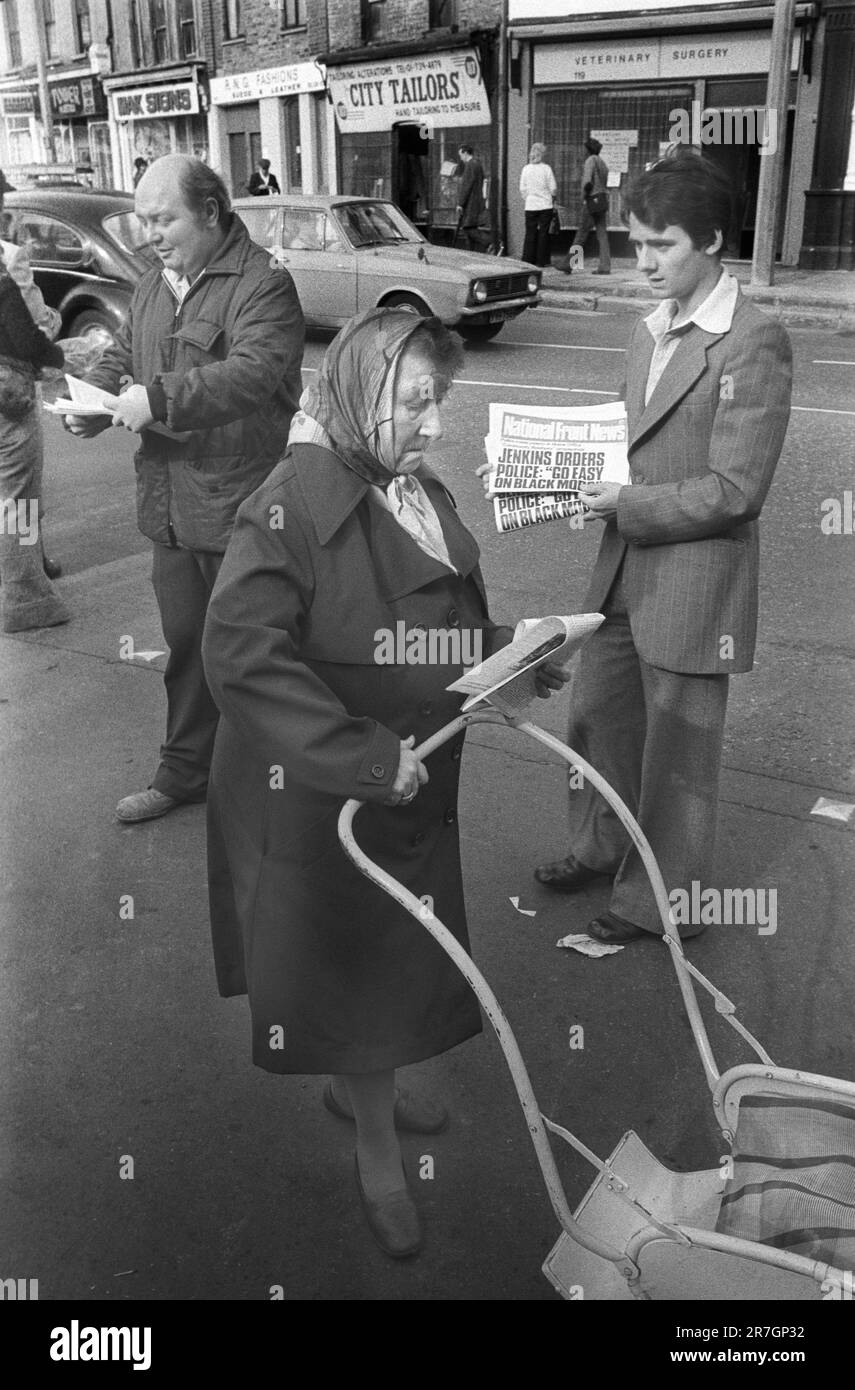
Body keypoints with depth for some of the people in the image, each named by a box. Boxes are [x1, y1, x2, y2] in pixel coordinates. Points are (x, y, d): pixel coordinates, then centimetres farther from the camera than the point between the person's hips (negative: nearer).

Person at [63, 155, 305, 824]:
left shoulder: (262, 284, -12)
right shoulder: (155, 286, 15)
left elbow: (254, 374, -26)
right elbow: (122, 356, 22)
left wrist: (158, 398, -29)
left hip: (239, 506, -8)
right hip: (170, 507, 8)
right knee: (186, 644, 17)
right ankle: (185, 771, 32)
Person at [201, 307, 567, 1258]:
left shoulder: (419, 492, 4)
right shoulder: (295, 502, -22)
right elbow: (239, 651, -30)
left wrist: (511, 652, -1)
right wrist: (363, 758, -30)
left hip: (413, 781, 8)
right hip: (321, 798, -8)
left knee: (399, 953, 23)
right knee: (358, 964, 9)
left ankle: (355, 1085, 51)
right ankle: (378, 1155, 32)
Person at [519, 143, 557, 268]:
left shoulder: (526, 169, -1)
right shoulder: (546, 168, -6)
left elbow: (522, 190, 2)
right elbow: (553, 189, -4)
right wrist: (553, 198, 15)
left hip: (531, 206, 1)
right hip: (546, 205, -1)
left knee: (530, 233, 7)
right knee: (544, 233, 5)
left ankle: (528, 261, 4)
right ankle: (542, 261, 6)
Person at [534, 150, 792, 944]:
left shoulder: (753, 343, -15)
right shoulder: (649, 333, 9)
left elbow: (734, 491, -19)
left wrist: (626, 505, -20)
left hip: (693, 585, -8)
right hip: (625, 572, 8)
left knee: (676, 751, 8)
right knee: (595, 715, 20)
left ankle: (661, 902, 28)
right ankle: (602, 848, 43)